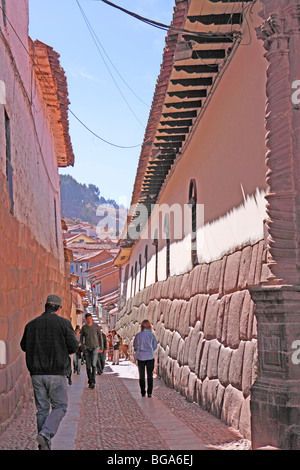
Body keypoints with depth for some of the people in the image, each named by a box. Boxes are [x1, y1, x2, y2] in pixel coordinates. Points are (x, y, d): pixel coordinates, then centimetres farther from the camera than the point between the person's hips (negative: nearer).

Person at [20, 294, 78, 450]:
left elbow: (24, 346, 15)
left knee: (42, 409, 12)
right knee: (60, 407, 6)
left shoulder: (31, 324, 6)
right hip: (56, 373, -4)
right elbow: (73, 346, -7)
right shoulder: (63, 323, -5)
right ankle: (45, 434, -15)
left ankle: (44, 446, 12)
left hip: (36, 373, 4)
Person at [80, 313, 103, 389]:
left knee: (93, 365, -15)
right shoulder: (84, 327, 4)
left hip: (95, 347, -2)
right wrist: (82, 346, 1)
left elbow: (100, 337, 5)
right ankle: (90, 382, 14)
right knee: (88, 366, 3)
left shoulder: (96, 326, 0)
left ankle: (93, 382, -16)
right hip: (87, 348, 2)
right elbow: (81, 338, 14)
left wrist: (101, 348, 3)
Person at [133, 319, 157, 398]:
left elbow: (135, 347, 2)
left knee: (141, 376, 11)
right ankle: (149, 392, 3)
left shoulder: (138, 335, -3)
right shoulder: (151, 335, -5)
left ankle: (143, 393, 11)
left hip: (140, 357, 0)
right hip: (150, 357, 0)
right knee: (150, 375, 8)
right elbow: (155, 346, 3)